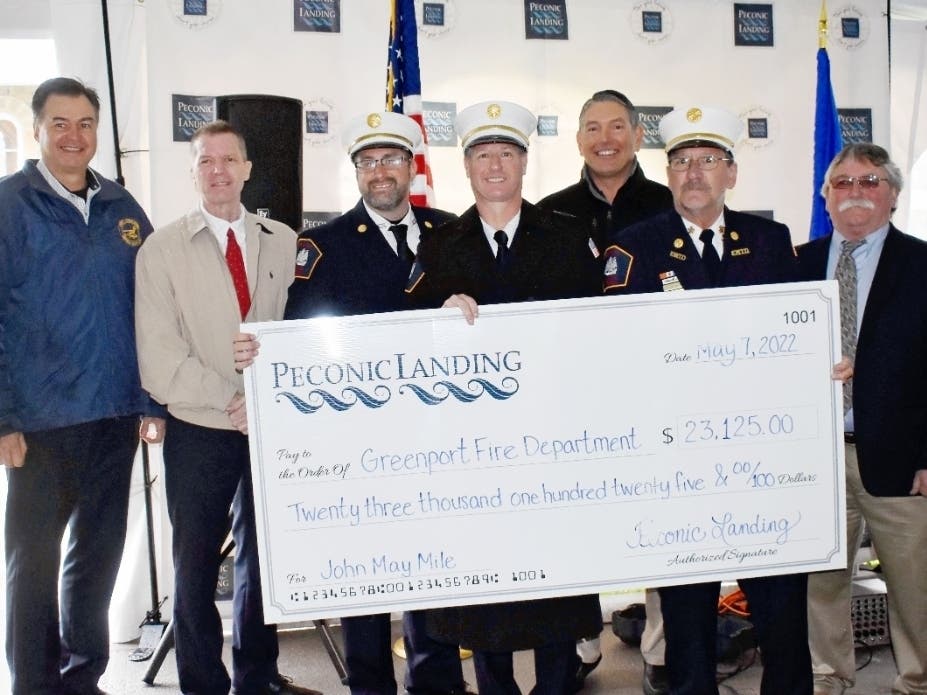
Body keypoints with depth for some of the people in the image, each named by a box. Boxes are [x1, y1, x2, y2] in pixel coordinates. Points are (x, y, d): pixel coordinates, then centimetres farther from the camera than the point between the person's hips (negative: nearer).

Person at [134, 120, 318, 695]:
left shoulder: (283, 242, 5)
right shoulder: (162, 250, -2)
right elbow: (159, 360, -8)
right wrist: (232, 399, -14)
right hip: (199, 431, -2)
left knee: (263, 556, 13)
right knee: (197, 563, 6)